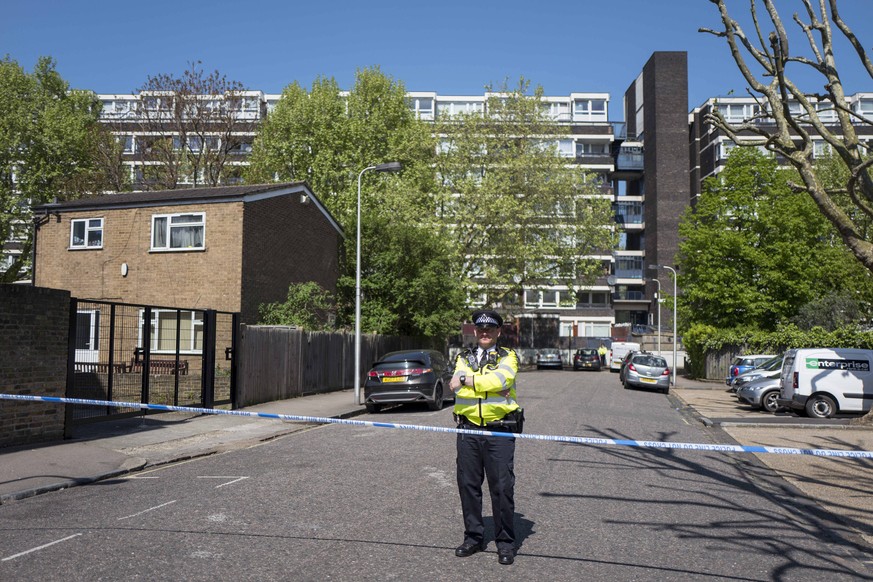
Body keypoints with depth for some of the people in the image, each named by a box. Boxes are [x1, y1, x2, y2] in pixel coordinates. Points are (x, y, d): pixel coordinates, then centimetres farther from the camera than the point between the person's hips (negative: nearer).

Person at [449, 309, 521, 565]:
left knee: (502, 487, -2)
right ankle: (473, 537, 23)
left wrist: (467, 380, -12)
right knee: (468, 485, 8)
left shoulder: (508, 357, 5)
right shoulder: (464, 358, 14)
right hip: (468, 429, 3)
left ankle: (506, 542, 11)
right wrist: (493, 387, -16)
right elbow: (457, 385, -6)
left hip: (499, 431, -3)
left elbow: (500, 380, -16)